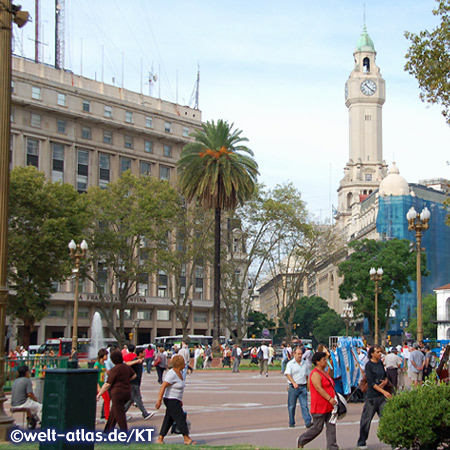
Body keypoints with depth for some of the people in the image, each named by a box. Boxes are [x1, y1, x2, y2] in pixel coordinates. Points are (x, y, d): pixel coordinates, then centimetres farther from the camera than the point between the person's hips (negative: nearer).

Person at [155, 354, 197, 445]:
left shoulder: (179, 373, 10)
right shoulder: (172, 374, -20)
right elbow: (163, 387, -23)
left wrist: (180, 400, 25)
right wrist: (159, 400, -26)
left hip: (175, 400, 10)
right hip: (171, 400, -10)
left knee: (169, 419, 10)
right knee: (180, 418, -6)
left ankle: (160, 439, 13)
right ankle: (187, 439, 0)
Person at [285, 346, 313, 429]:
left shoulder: (305, 363, 12)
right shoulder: (290, 364, -2)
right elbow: (288, 374, -14)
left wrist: (308, 385, 18)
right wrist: (293, 383, -29)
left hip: (303, 387, 2)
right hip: (293, 387, -2)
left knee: (304, 405, -6)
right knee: (291, 406, 5)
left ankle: (308, 422, -11)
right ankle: (291, 423, 16)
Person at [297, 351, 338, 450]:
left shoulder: (324, 372, 17)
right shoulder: (315, 374, -14)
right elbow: (319, 388, -24)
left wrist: (334, 397, 20)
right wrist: (330, 399, -29)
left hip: (329, 406, 9)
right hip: (319, 406, -9)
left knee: (331, 426, 1)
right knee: (317, 428, 0)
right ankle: (301, 441, 20)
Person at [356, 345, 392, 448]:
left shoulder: (380, 363, 9)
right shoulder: (369, 365, -11)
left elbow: (385, 375, 21)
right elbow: (371, 382, -16)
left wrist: (385, 381, -2)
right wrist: (383, 391, -22)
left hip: (382, 396, 6)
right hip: (372, 396, -6)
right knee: (366, 419, 3)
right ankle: (361, 442, 15)